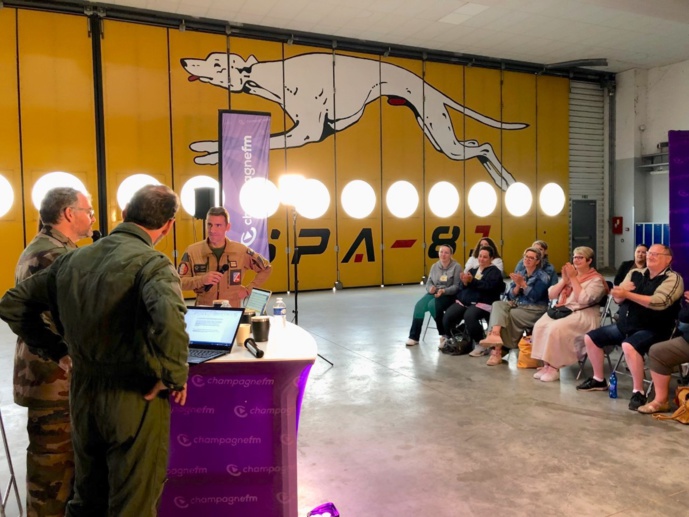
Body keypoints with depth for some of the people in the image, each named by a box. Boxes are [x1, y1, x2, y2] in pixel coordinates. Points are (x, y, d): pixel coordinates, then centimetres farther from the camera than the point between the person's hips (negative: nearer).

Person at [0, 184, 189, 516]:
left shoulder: (73, 259, 5)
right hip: (134, 400, -6)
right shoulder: (153, 264, -17)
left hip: (82, 393, 7)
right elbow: (169, 319, -37)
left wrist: (56, 350, 12)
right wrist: (175, 376, -22)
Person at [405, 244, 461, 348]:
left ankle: (444, 334, -13)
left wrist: (443, 291, -26)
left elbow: (457, 286, -11)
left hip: (449, 295, -5)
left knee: (433, 305, -33)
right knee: (419, 305, -22)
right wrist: (430, 288, -14)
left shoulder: (456, 266, -6)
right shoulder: (434, 266, 10)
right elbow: (429, 283, 10)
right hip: (434, 293, 5)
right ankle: (414, 336, -15)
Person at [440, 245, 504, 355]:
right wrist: (464, 282, -9)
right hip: (464, 301, 6)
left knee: (469, 316, -35)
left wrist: (472, 281, -21)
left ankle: (480, 344, -14)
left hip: (483, 303, -6)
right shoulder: (473, 269, 23)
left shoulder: (495, 272, 6)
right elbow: (462, 286, 14)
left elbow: (488, 286, -13)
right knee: (448, 316, -18)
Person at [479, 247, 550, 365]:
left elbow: (534, 297, -16)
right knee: (498, 304, -23)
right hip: (517, 305, 6)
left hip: (534, 310, -6)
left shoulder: (542, 276, -3)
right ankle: (495, 334, -46)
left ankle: (497, 350, -21)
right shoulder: (519, 274, 14)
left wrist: (523, 284, -22)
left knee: (504, 316, -26)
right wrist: (518, 285, -13)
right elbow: (511, 296, 5)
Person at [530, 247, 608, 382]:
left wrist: (573, 278, -13)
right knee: (540, 325, -22)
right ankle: (546, 365, -17)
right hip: (562, 310, 6)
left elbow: (583, 300, -18)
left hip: (583, 315, -6)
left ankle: (554, 367, -20)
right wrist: (564, 280, -3)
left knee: (557, 328, -32)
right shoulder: (569, 274, 17)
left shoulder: (596, 279, -1)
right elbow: (550, 295, 10)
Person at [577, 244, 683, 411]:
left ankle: (638, 392, -22)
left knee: (629, 346, -37)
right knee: (590, 338, 5)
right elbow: (618, 299, 4)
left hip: (652, 330, -7)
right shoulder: (635, 274, 10)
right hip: (624, 325, 8)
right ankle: (599, 380, 20)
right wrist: (621, 291, -21)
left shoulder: (673, 278, -8)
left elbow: (659, 302, -25)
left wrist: (627, 294, -27)